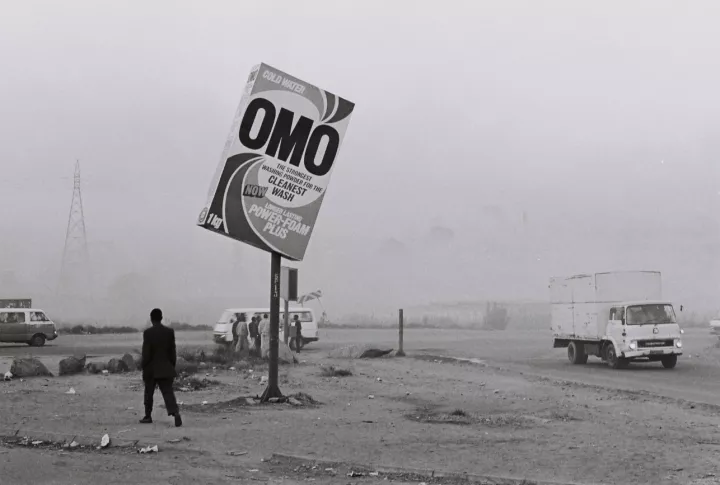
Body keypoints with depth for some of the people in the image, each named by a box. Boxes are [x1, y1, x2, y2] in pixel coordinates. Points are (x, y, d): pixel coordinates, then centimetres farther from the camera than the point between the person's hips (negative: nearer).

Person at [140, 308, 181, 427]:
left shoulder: (148, 333, -11)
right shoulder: (169, 332, -1)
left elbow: (146, 353, -10)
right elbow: (172, 351, 3)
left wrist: (144, 369, -1)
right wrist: (172, 366, 12)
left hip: (151, 369, -2)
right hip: (166, 368, 2)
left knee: (149, 393, 15)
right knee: (168, 392, -2)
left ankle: (148, 416, 24)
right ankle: (176, 413, -23)